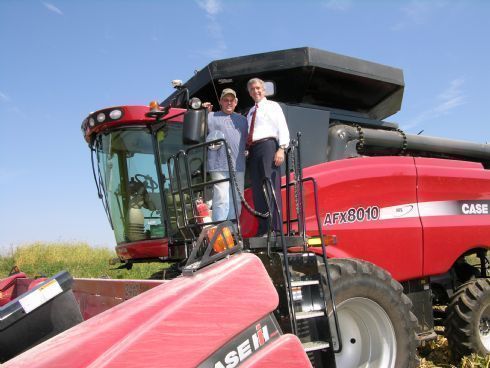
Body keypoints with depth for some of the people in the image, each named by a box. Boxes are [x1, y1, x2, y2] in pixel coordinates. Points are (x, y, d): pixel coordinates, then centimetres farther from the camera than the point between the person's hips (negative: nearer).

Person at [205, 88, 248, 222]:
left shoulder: (242, 120, 22)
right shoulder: (211, 117, 10)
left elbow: (248, 141, 24)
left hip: (238, 167, 5)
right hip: (220, 166, -5)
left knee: (236, 201, 8)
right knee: (221, 200, -10)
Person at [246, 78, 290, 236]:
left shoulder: (272, 106, 9)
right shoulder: (250, 112, 27)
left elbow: (282, 128, -2)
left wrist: (281, 149, -15)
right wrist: (247, 150, 8)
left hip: (268, 145, -6)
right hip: (253, 150, 7)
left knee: (271, 186, -13)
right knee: (257, 189, 1)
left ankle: (275, 227, -15)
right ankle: (263, 229, 4)